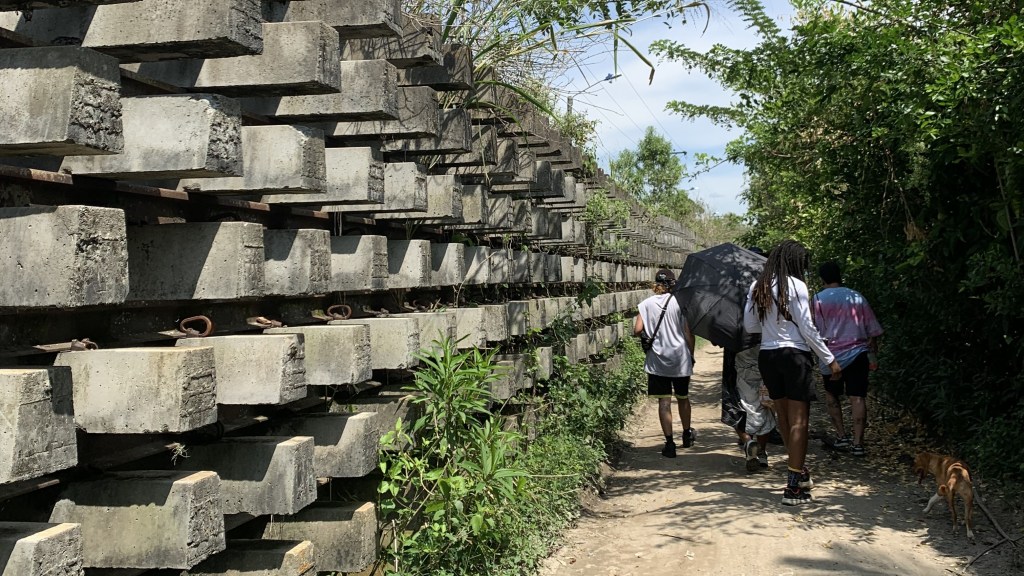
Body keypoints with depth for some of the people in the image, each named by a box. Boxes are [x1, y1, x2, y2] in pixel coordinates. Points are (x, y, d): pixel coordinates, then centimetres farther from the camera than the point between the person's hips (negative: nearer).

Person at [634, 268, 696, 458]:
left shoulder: (646, 304, -2)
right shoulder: (679, 302, -5)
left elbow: (637, 330, -9)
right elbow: (688, 333, -4)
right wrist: (691, 355, 7)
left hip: (657, 360, 0)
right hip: (680, 359, 1)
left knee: (664, 401, 0)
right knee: (683, 397, 19)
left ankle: (669, 443, -5)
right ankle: (687, 435, 37)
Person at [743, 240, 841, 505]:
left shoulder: (757, 287, 7)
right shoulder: (795, 285, -10)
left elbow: (749, 326, 9)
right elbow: (806, 328, -11)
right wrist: (830, 359, -5)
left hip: (767, 355, 6)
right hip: (795, 355, -6)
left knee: (783, 417, 16)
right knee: (798, 420, -3)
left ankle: (800, 473, 30)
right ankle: (794, 487, -5)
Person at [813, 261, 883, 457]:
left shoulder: (819, 299, 0)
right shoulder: (857, 297, 9)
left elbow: (820, 331, -4)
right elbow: (872, 330, 10)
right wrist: (873, 356, 17)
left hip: (833, 354, -1)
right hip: (858, 352, 2)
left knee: (831, 394, 17)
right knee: (858, 397, -2)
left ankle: (841, 436, 10)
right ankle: (857, 442, -8)